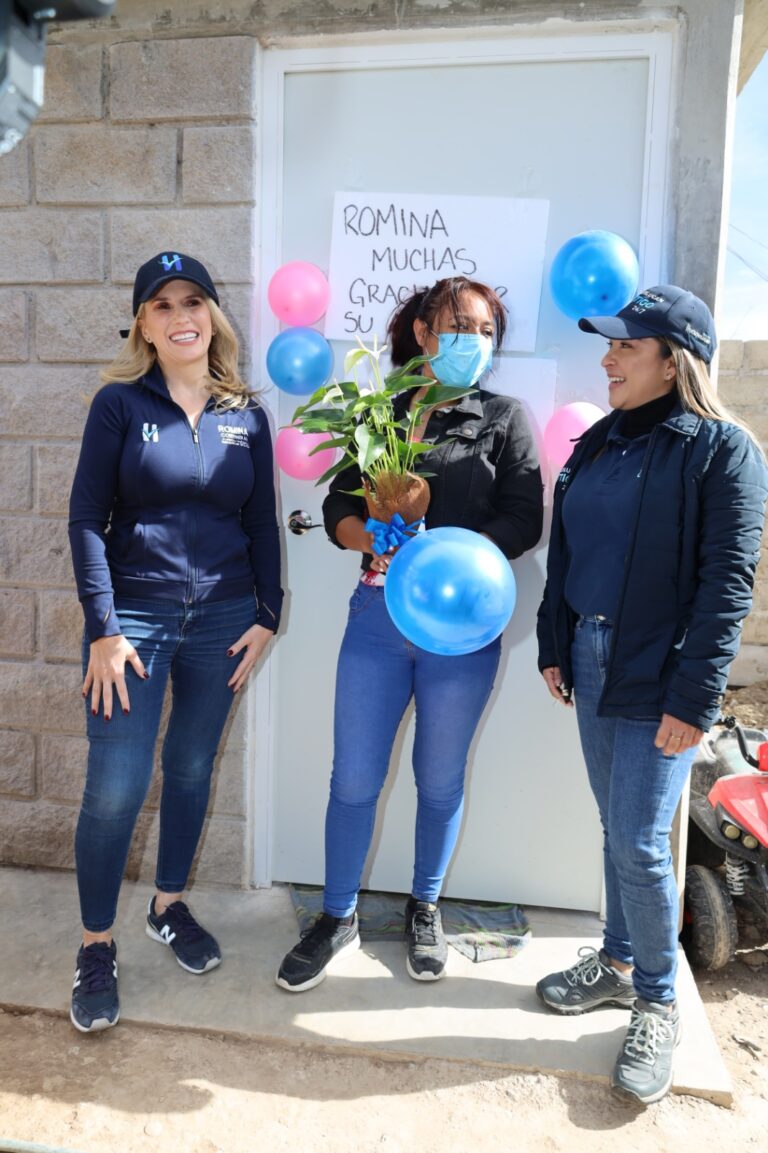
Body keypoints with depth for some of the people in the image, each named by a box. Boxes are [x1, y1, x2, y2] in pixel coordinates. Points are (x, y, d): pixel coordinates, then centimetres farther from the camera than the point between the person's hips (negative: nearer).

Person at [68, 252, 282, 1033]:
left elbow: (262, 523, 8)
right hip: (134, 616, -2)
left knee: (192, 769, 14)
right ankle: (96, 946, 22)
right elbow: (87, 518, -6)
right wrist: (103, 629, -11)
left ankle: (169, 907, 36)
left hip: (222, 617, 3)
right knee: (115, 787, 0)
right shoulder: (120, 403, -3)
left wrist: (267, 615, 3)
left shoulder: (246, 415, 5)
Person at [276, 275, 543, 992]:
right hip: (378, 616, 1)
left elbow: (524, 518, -5)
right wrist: (374, 541, -18)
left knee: (440, 780, 13)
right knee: (353, 779, 6)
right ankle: (338, 919, 27)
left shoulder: (502, 418, 4)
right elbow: (338, 507, 4)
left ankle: (425, 908, 37)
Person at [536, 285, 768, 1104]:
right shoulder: (599, 442, 10)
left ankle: (658, 1004, 23)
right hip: (591, 666, 6)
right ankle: (618, 962, 37)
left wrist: (694, 697, -17)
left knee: (639, 845, 0)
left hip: (658, 681, -6)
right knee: (616, 830, 18)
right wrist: (553, 648, 11)